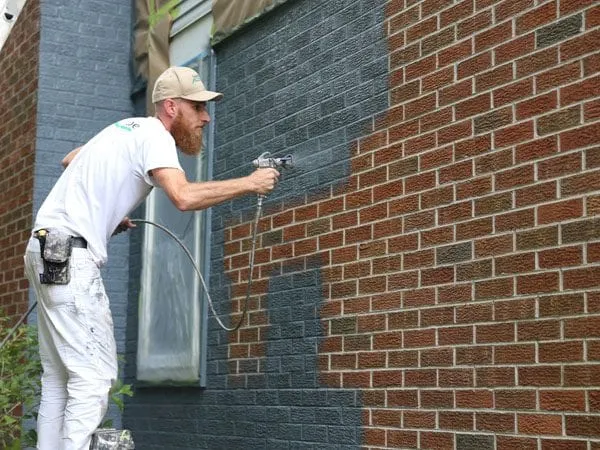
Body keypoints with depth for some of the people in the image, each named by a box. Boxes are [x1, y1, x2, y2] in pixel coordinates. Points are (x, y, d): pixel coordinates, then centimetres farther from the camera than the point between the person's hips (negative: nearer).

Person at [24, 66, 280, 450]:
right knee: (94, 372, -13)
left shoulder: (129, 129, 20)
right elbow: (184, 196, -27)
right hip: (69, 254, -10)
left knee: (60, 376, 11)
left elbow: (69, 160, 32)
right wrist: (249, 183, -18)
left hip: (47, 251, 10)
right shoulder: (154, 134, -9)